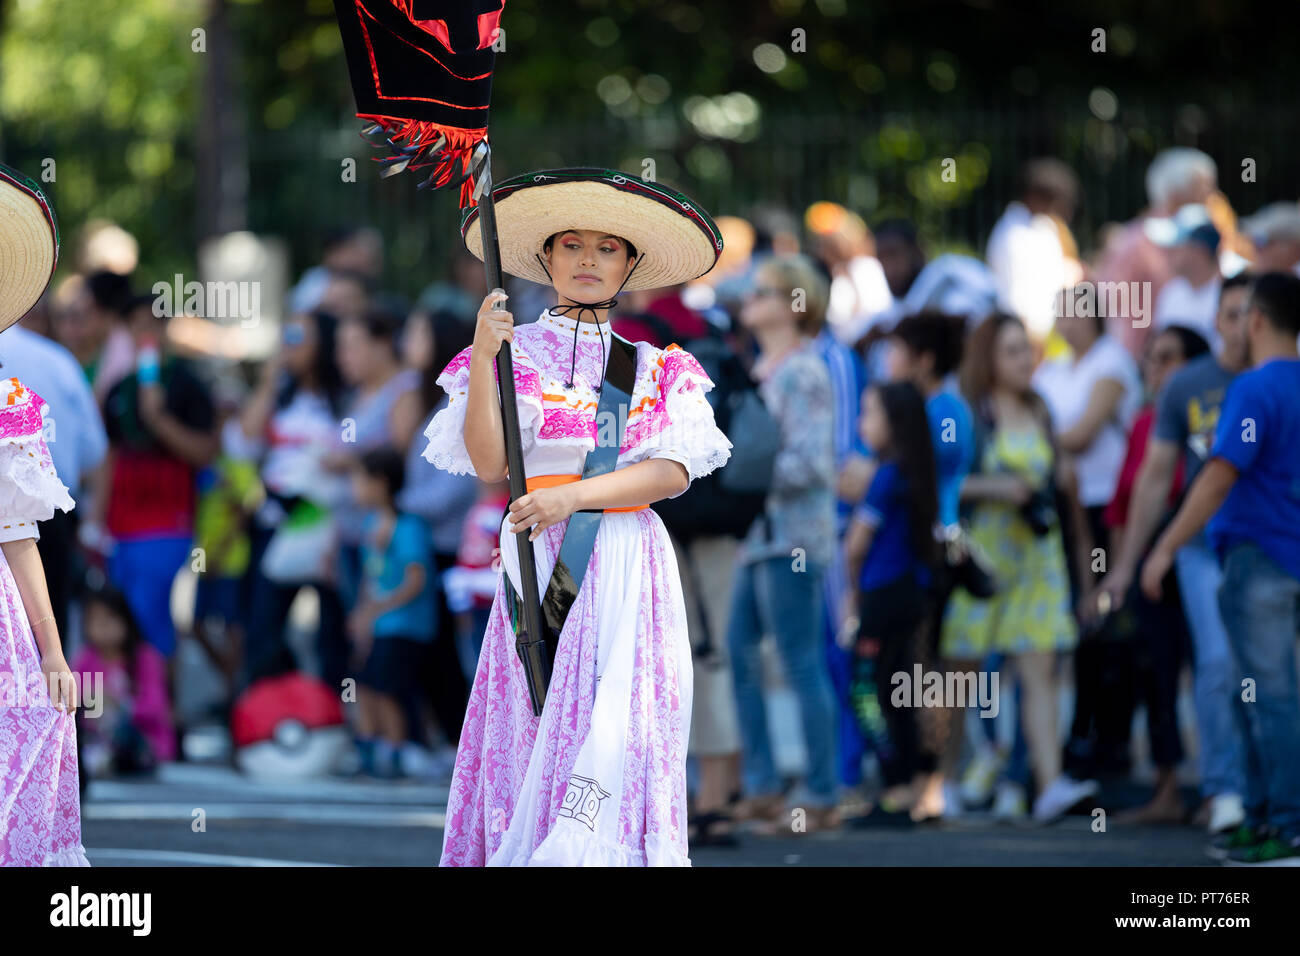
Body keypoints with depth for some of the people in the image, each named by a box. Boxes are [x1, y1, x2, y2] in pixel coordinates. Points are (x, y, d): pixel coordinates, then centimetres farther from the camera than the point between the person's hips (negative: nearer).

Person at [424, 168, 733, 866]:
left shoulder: (657, 368, 13)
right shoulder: (516, 352, 8)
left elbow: (673, 472, -1)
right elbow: (489, 464, -4)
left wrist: (574, 495, -14)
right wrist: (484, 357, -14)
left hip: (629, 565, 1)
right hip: (540, 560, -1)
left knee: (617, 738, -11)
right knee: (535, 731, -7)